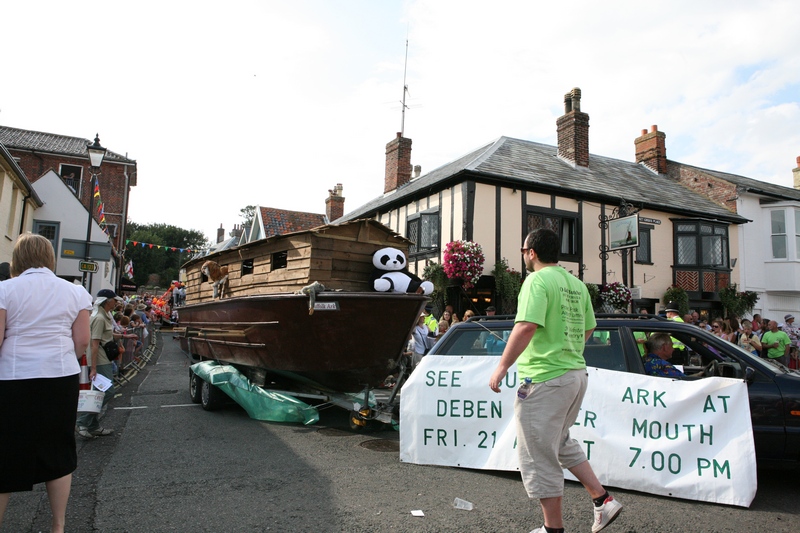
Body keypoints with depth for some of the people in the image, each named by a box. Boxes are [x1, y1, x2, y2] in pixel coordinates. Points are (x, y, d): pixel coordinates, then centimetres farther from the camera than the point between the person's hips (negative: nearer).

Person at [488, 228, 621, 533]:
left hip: (545, 379, -9)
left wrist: (502, 366, -21)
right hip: (576, 374, 9)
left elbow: (527, 326, -26)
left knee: (539, 456, 4)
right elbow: (589, 328, 20)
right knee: (561, 443, 27)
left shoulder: (537, 281, -14)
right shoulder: (576, 284, 12)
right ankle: (603, 500, 26)